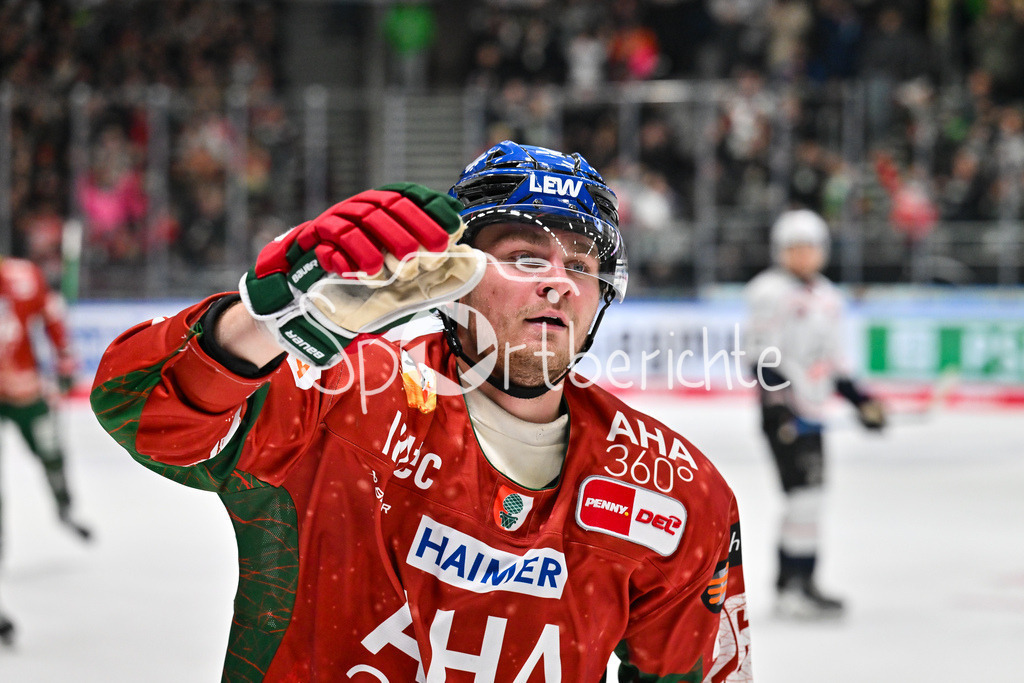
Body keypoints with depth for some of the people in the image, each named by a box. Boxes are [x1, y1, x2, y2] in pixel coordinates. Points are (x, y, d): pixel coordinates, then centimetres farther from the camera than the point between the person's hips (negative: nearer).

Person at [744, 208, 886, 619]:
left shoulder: (828, 298, 17)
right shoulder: (769, 292, -8)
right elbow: (764, 354, -14)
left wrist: (858, 399, 16)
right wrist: (776, 401, -23)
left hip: (812, 412, 8)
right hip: (783, 412, -8)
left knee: (805, 500, 10)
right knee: (805, 490, -15)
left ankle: (789, 586, 17)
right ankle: (797, 587, -13)